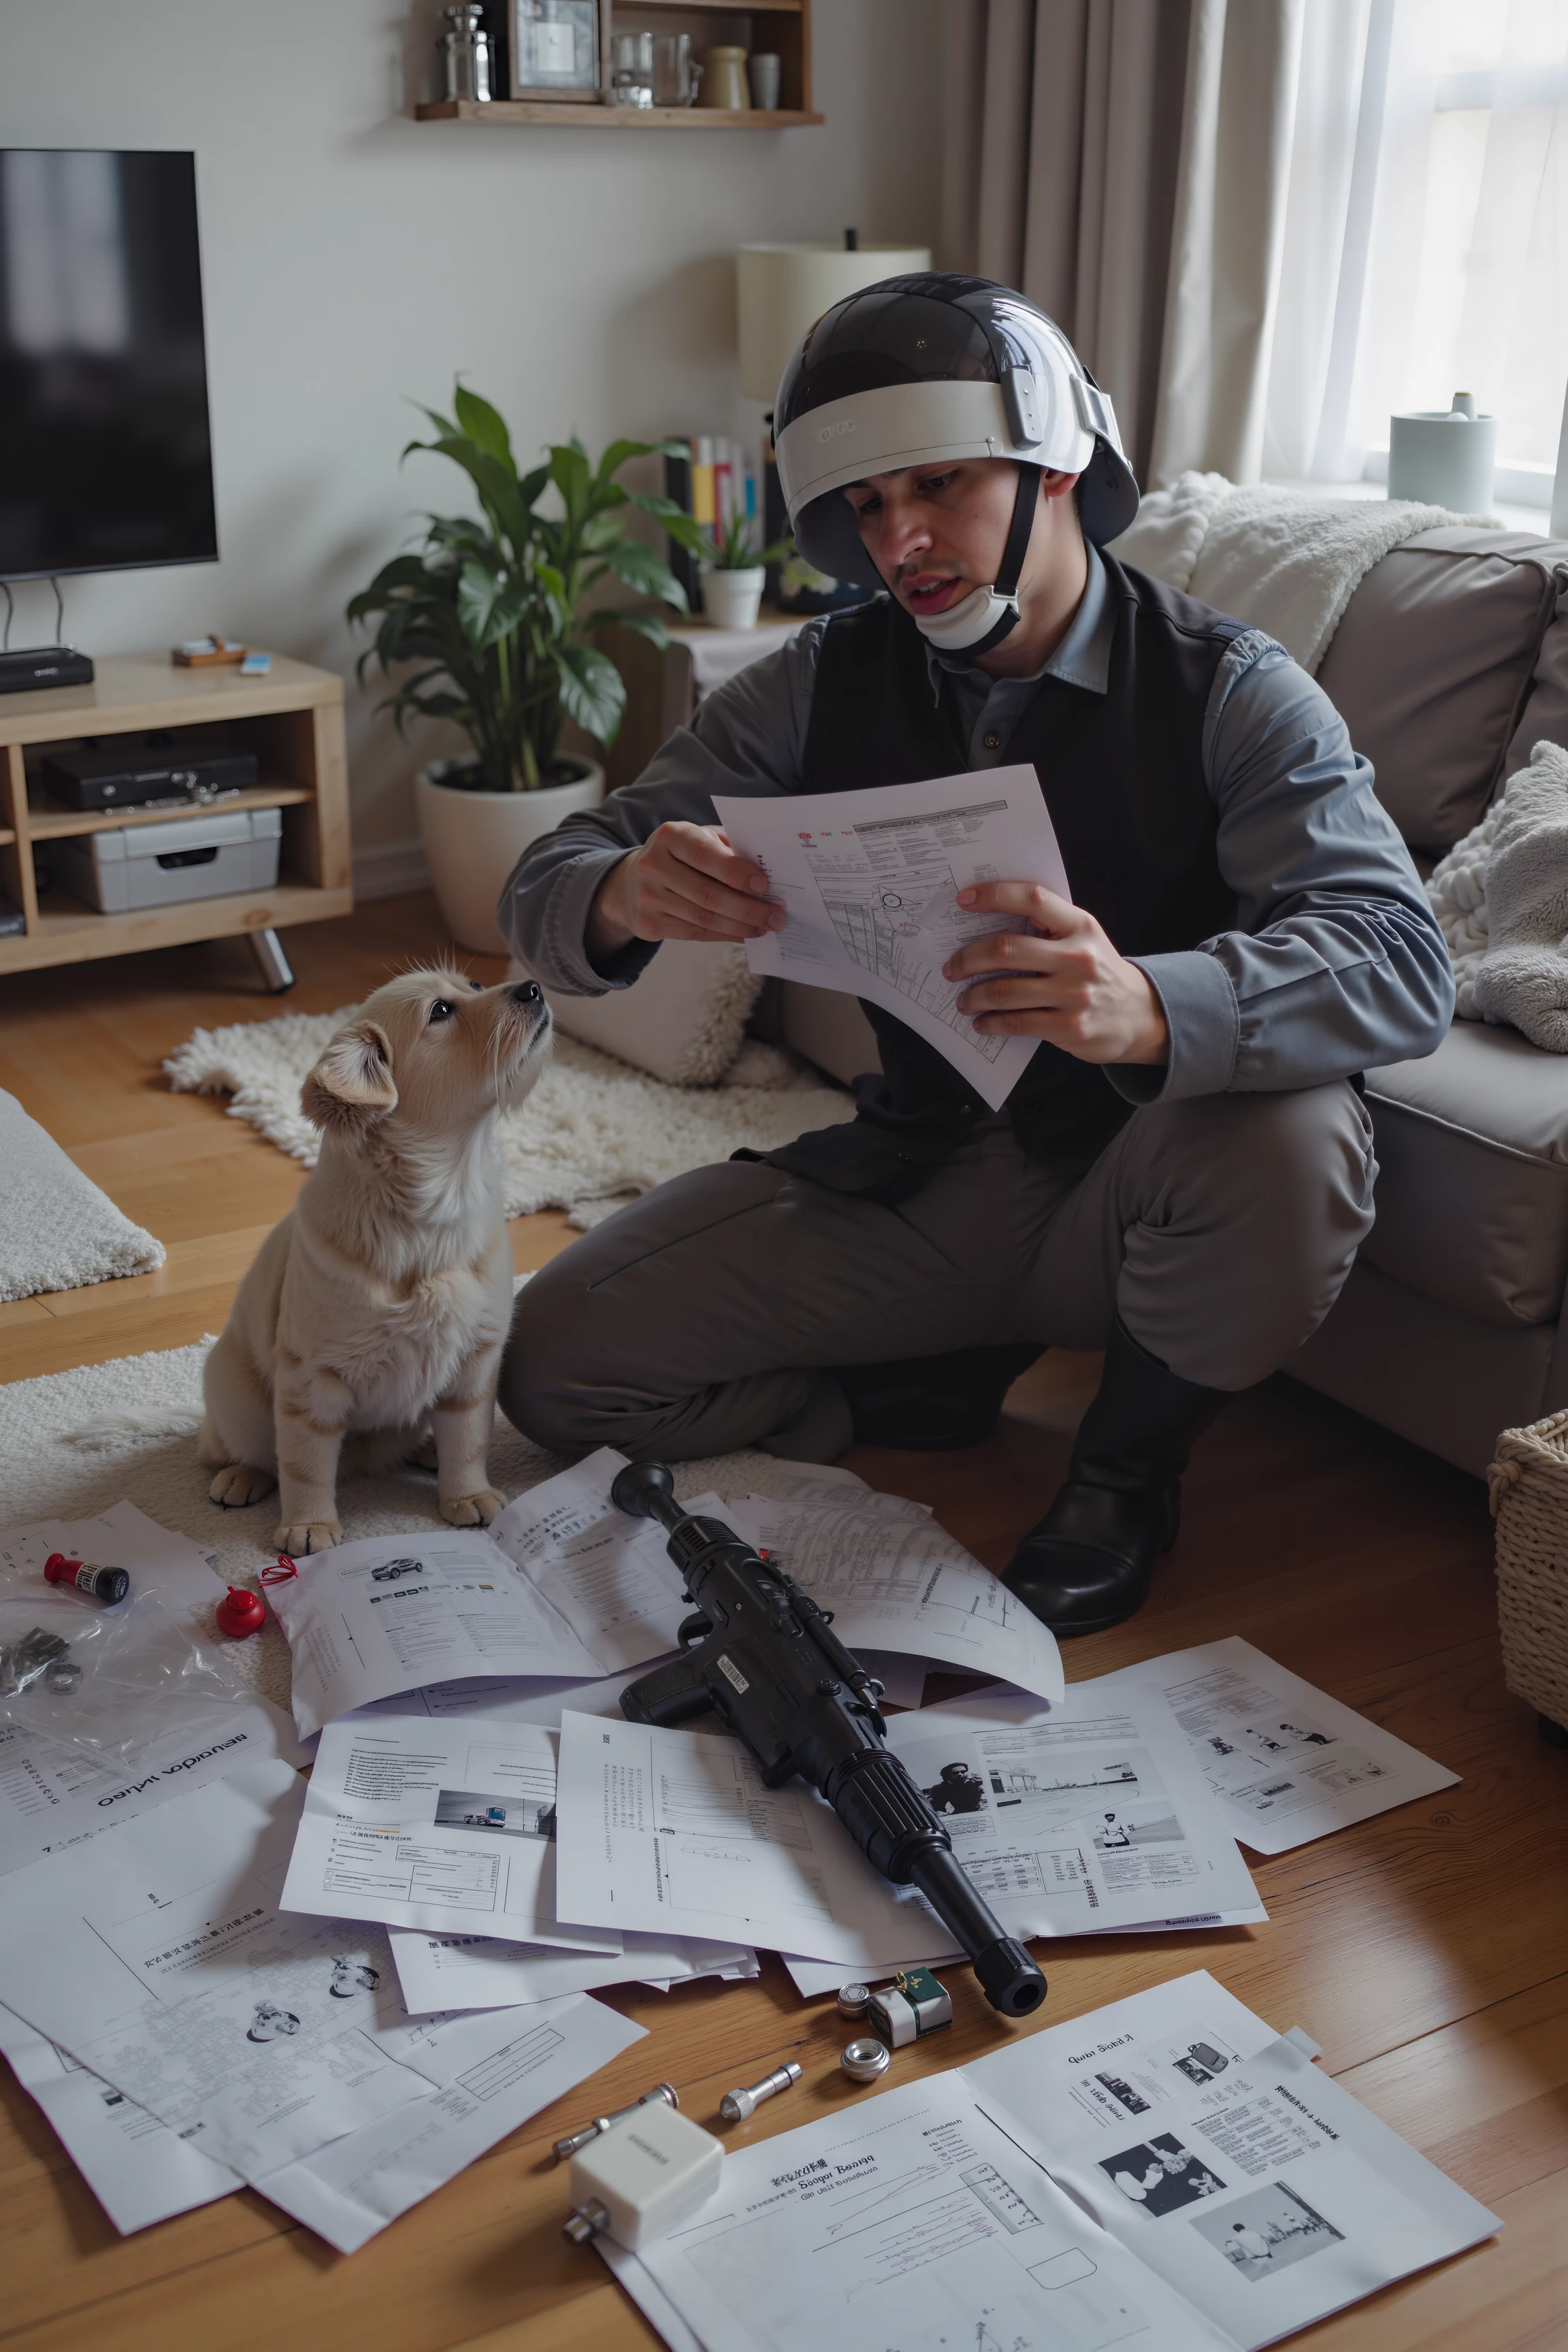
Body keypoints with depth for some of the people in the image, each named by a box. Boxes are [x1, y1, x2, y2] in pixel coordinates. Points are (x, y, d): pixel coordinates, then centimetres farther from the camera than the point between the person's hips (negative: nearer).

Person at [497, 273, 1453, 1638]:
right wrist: (624, 900, -35)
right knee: (557, 1365, -10)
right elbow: (548, 889, -8)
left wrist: (1145, 1008, -51)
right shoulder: (827, 684, -5)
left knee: (1288, 1151, -37)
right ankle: (941, 1383, 12)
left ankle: (1134, 1457, -4)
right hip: (915, 1174, 3)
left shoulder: (1228, 692, -15)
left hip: (1132, 1193, -2)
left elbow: (1402, 964, -30)